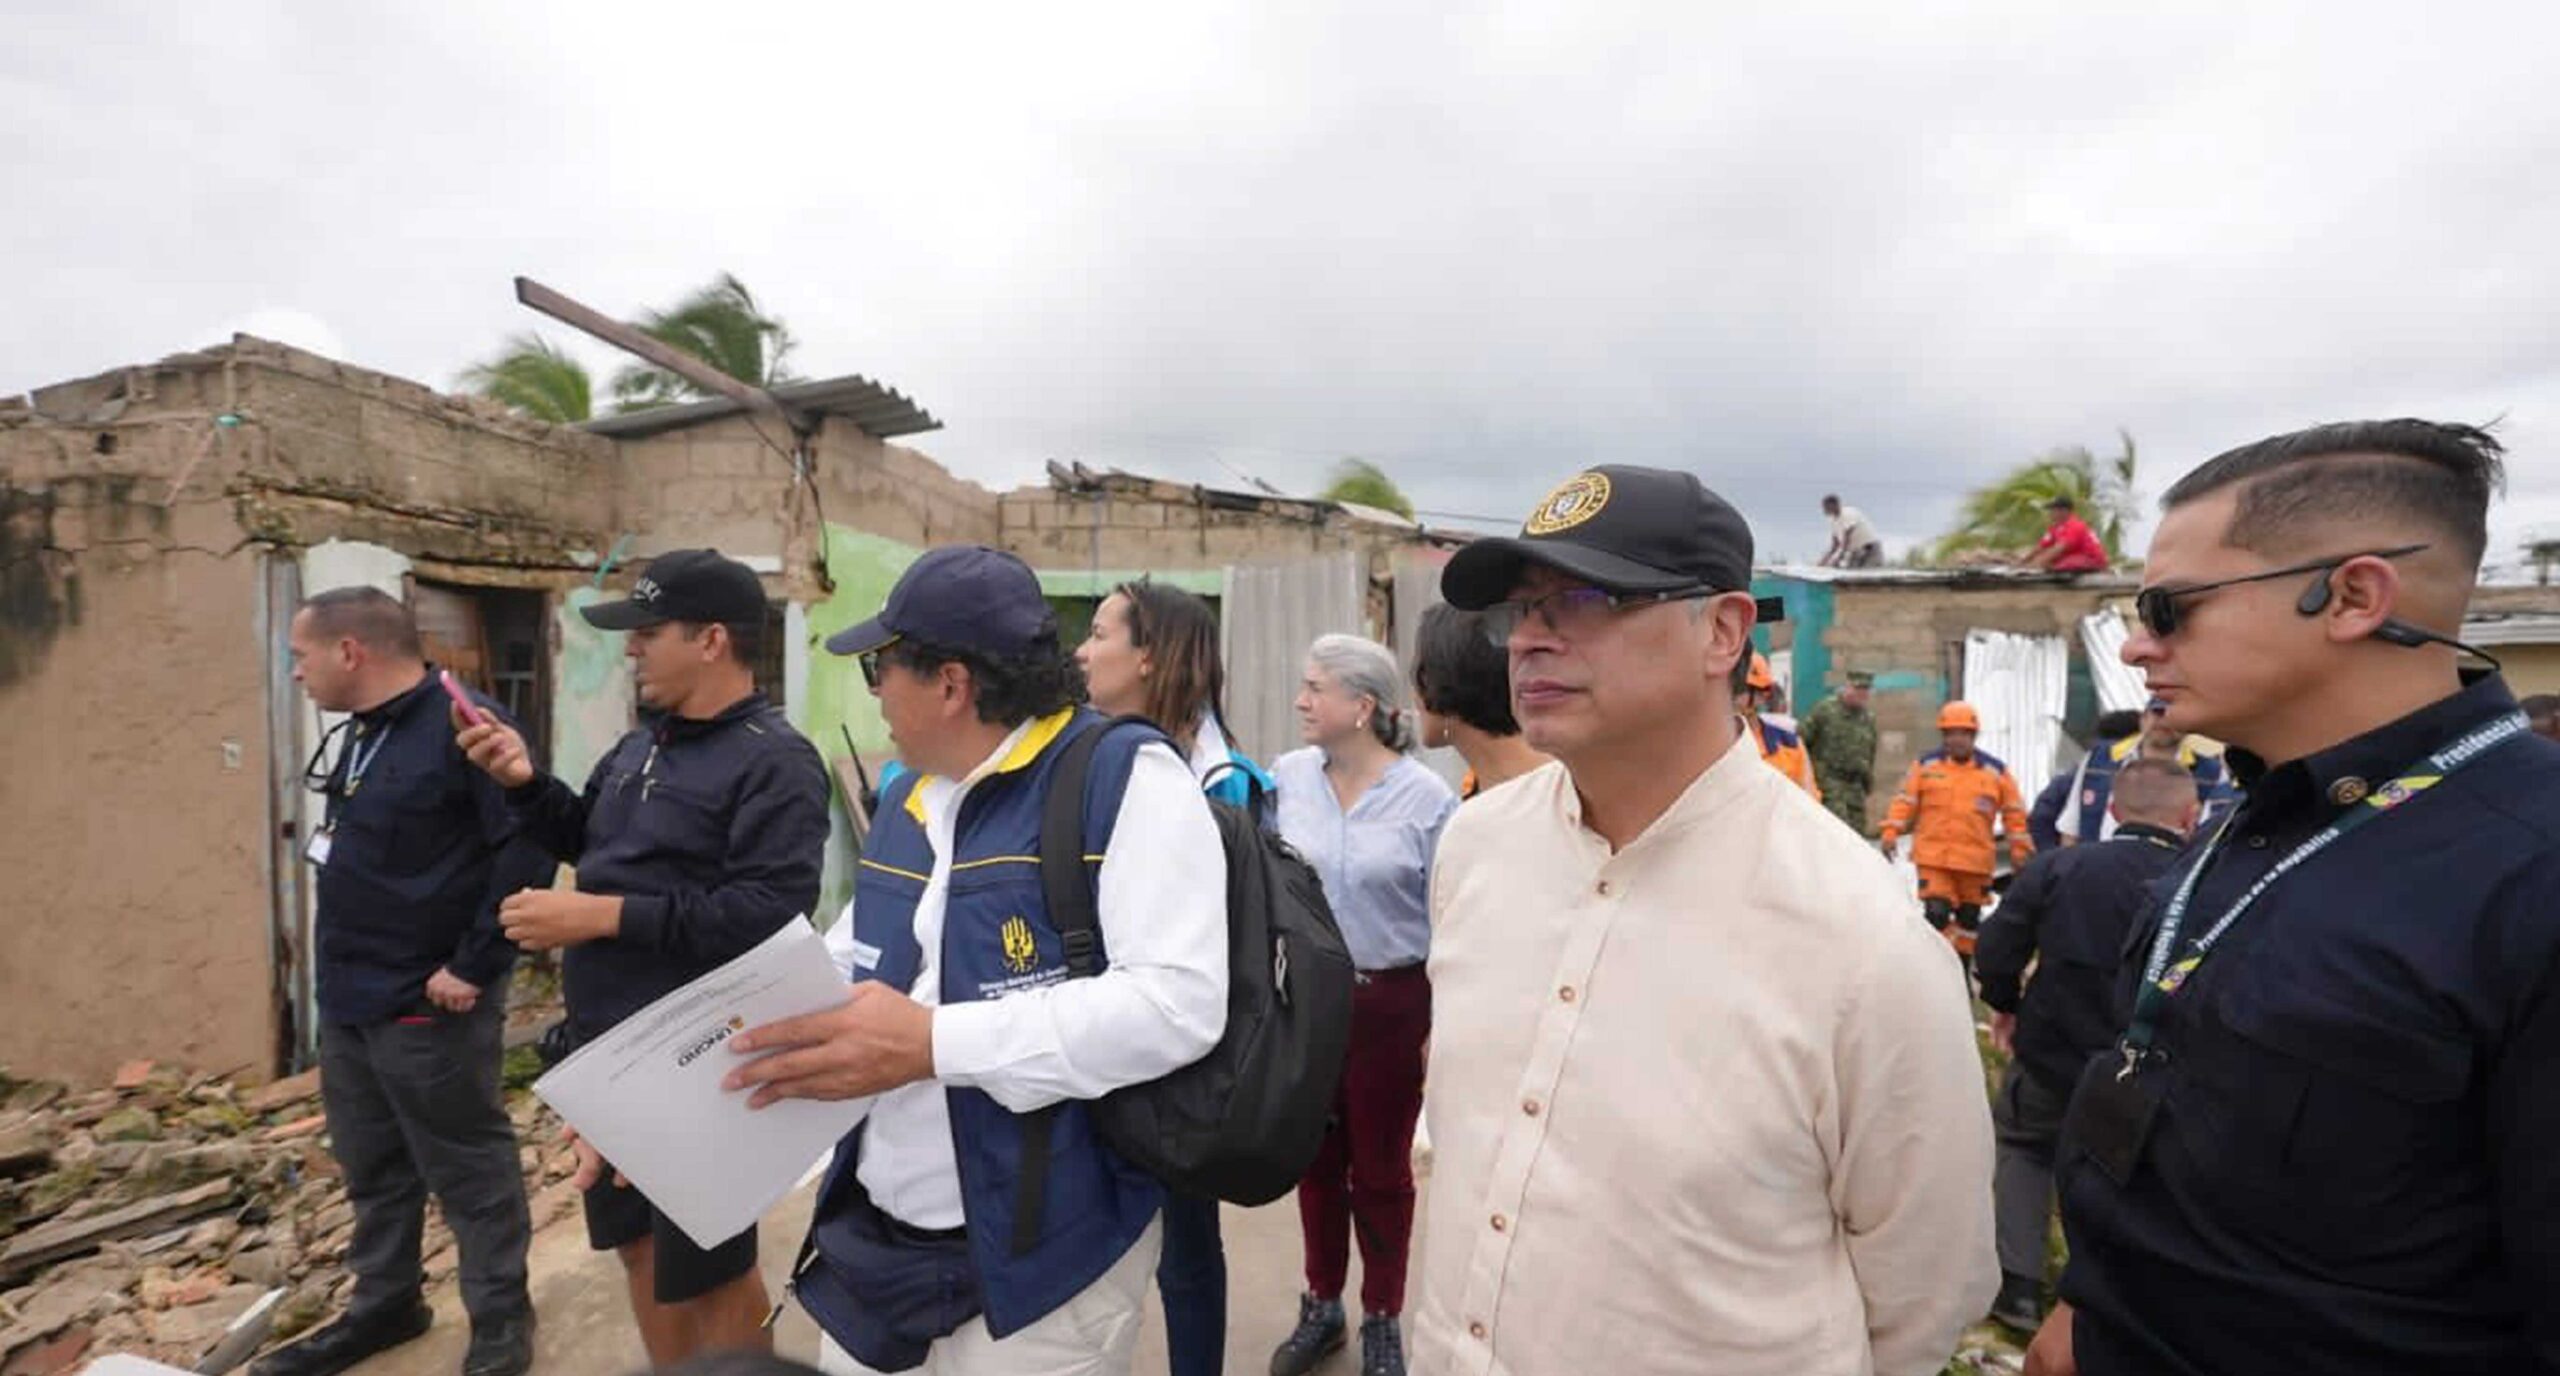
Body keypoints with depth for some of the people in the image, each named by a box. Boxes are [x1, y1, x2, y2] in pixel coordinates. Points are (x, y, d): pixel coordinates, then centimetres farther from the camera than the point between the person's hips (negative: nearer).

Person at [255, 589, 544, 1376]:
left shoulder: (461, 726, -21)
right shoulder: (362, 734, 11)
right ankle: (384, 1305, 40)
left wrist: (472, 966, -22)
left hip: (426, 1004, -9)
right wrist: (341, 973, 16)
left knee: (468, 1170, 5)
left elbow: (525, 850, -26)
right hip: (348, 1000, 9)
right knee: (371, 1167, 22)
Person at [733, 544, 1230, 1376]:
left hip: (1045, 1252, -7)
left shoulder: (1125, 776, -18)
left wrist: (932, 1045, -29)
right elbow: (842, 971, 18)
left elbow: (1178, 1004, -27)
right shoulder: (905, 800, 9)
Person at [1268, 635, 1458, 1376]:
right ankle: (1321, 1305, 40)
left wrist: (1444, 1025, -7)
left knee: (1381, 1166, 14)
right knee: (1316, 1158, 18)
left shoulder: (1427, 796, -14)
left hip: (1391, 1001, -3)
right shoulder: (1286, 777, -5)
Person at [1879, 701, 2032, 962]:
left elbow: (2014, 811, 9)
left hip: (1976, 859, 2)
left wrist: (2019, 848, 7)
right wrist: (1891, 832, -5)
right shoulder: (1925, 765, 1)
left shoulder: (1995, 770, 3)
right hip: (1932, 855, -1)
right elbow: (1905, 800, 3)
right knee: (1936, 912, -11)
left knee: (1969, 916, 14)